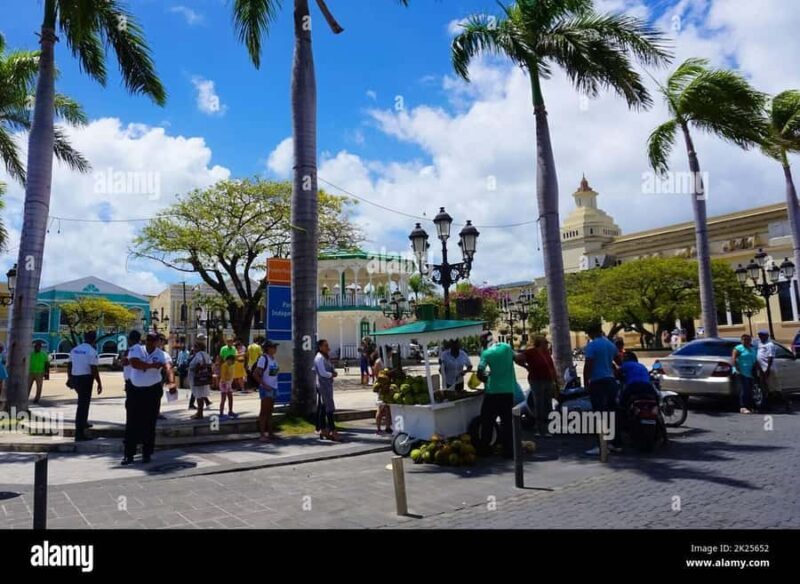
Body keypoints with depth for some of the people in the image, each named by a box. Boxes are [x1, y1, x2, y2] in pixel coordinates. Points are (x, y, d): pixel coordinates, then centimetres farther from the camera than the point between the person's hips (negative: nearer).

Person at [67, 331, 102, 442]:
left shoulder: (74, 349, 9)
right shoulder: (92, 351, -13)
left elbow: (69, 366, 15)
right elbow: (94, 369, -17)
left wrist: (69, 378, 27)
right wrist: (99, 383, -10)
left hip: (74, 378, 7)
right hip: (86, 378, -7)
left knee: (82, 401, 28)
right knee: (83, 405, -3)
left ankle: (83, 422, 37)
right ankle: (79, 434, -1)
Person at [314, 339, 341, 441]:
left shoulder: (326, 357, 17)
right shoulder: (319, 358, -14)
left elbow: (331, 369, 20)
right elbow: (323, 373, -21)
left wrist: (333, 372, -1)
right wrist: (332, 374, -6)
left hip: (327, 385, 10)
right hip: (323, 385, -10)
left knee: (324, 408, 12)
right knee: (330, 408, -10)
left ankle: (323, 431, 17)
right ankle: (333, 432, -10)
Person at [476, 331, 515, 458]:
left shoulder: (486, 353, -8)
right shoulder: (506, 347, 3)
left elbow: (480, 374, -10)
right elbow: (516, 359, 19)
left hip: (493, 391, -3)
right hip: (509, 391, 3)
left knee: (487, 421, 10)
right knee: (507, 421, 10)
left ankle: (484, 449, 16)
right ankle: (508, 451, 10)